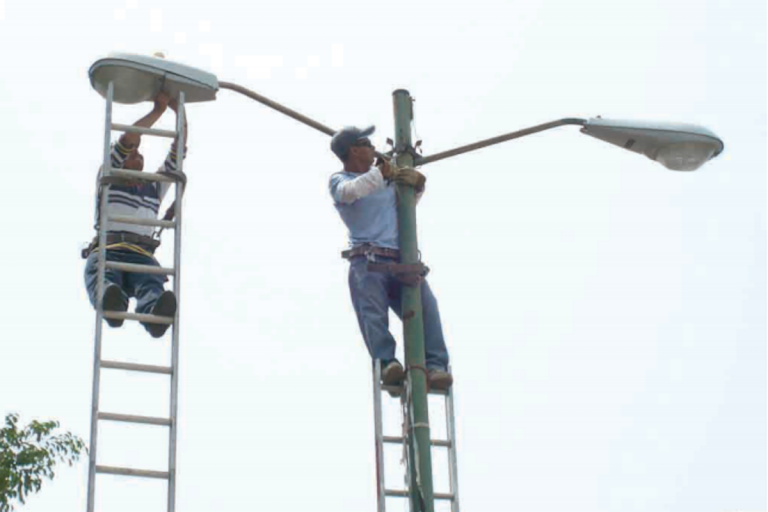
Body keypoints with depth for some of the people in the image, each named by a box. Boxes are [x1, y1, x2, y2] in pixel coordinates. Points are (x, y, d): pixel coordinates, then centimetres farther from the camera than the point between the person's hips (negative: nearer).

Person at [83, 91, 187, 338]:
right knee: (103, 282, -42)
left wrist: (178, 110, 24)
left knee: (152, 287, -37)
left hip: (141, 256, 2)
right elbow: (127, 138, 12)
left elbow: (178, 150, 29)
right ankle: (112, 305, -78)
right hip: (106, 252, -2)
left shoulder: (155, 186, 35)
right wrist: (158, 110, 18)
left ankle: (155, 317, -73)